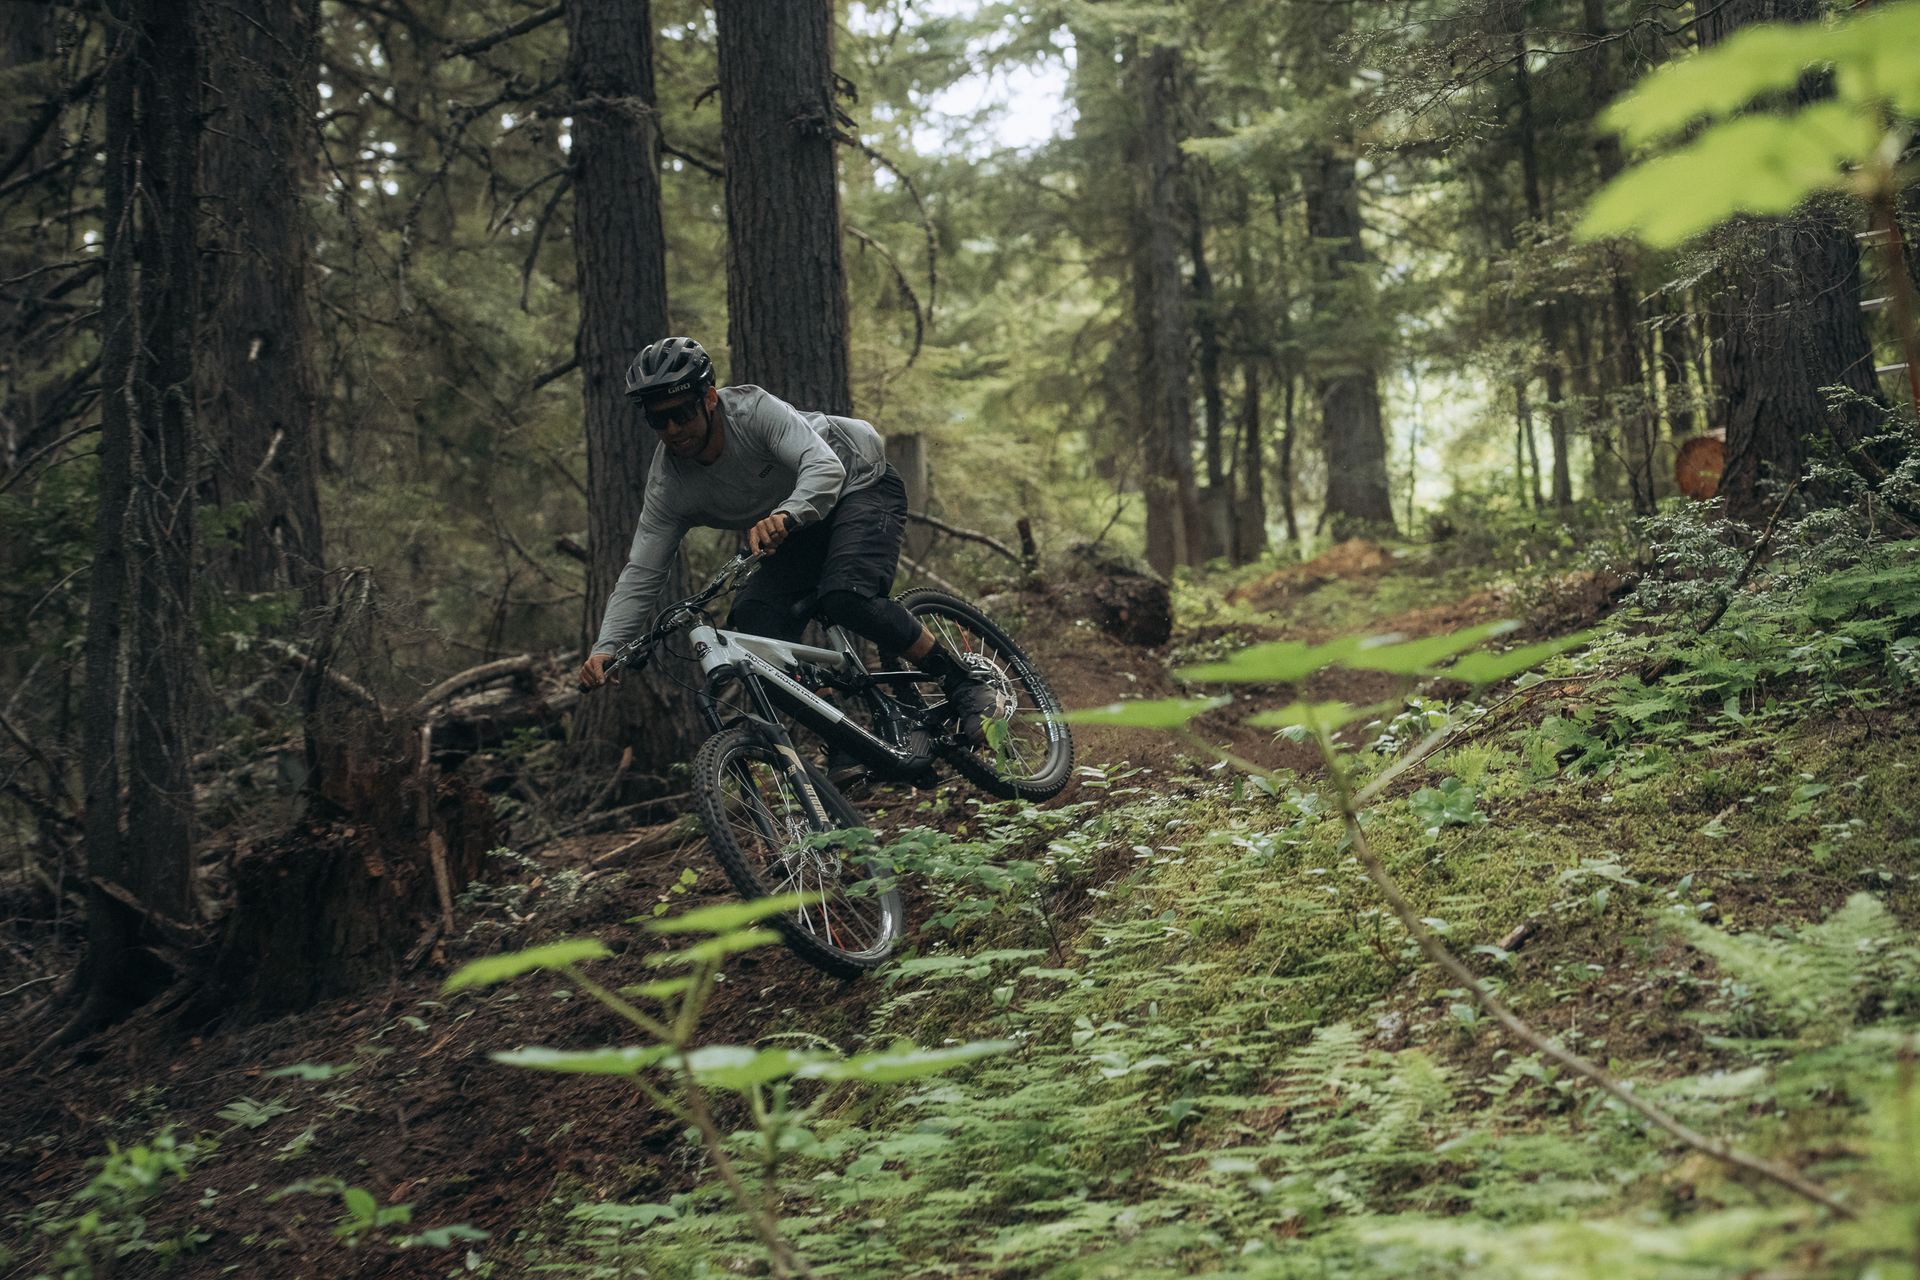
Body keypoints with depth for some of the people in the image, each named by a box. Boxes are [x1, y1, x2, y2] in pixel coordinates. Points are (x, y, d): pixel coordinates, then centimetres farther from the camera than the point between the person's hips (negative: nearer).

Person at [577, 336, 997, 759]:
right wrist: (605, 649, -29)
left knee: (845, 596, -32)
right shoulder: (667, 485, -15)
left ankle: (966, 688, -17)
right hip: (803, 533, 6)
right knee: (752, 626, -16)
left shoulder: (755, 409, -29)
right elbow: (641, 574, -15)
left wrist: (785, 515, -62)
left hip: (861, 483, -6)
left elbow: (826, 468, -42)